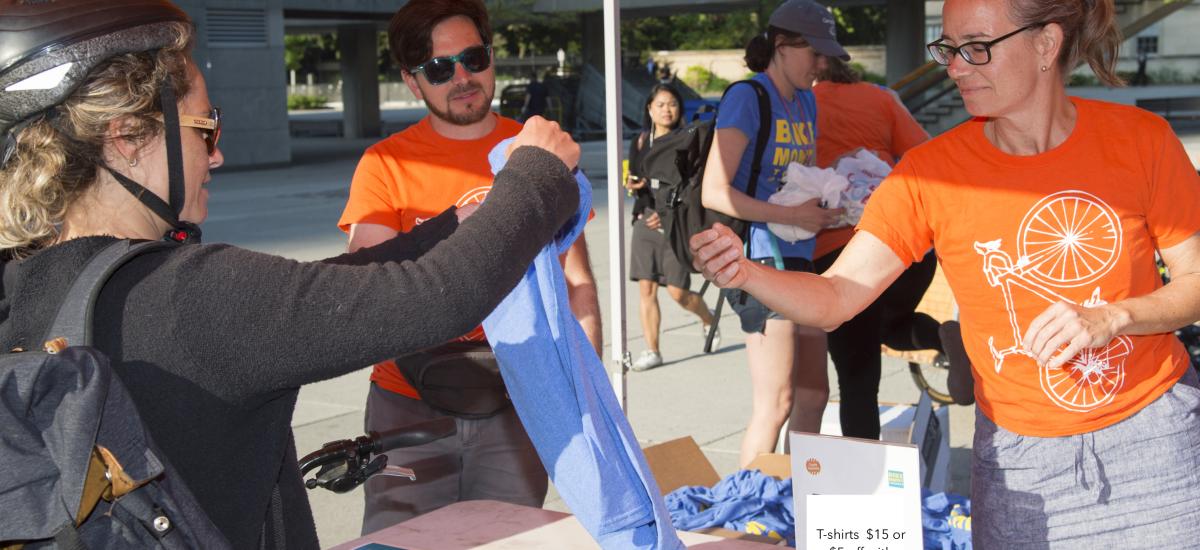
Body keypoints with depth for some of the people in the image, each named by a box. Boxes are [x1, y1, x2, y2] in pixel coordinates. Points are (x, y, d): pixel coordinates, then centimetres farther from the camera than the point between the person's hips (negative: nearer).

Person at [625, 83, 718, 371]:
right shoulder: (639, 143, 9)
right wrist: (632, 185, -5)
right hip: (645, 221, 4)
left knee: (678, 292, -3)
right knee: (646, 289, 0)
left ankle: (709, 321, 28)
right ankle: (652, 351, 9)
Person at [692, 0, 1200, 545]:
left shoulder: (1138, 138, -9)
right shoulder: (931, 172, -10)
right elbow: (833, 299, -14)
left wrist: (1109, 318, -21)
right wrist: (745, 273, -33)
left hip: (1154, 437, 1)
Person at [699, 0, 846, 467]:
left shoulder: (806, 101, 14)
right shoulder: (747, 98, -10)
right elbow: (715, 192, -17)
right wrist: (793, 216, -21)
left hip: (801, 258, 8)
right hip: (761, 259, -8)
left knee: (813, 393, 12)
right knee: (776, 401, -7)